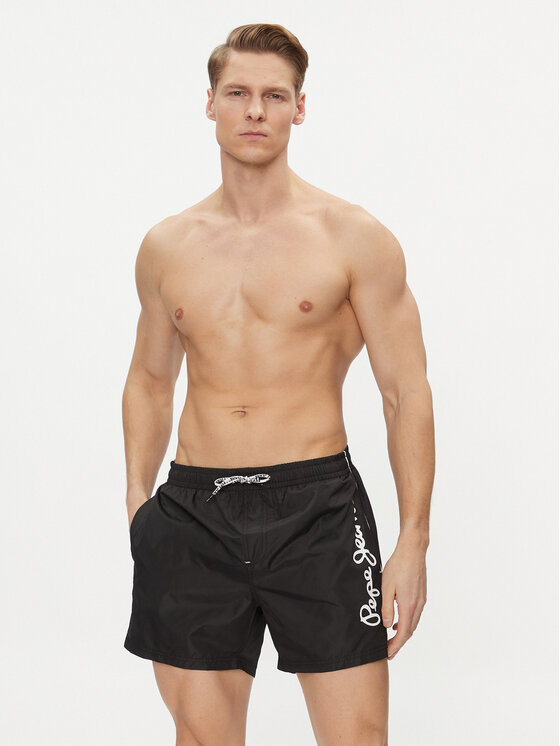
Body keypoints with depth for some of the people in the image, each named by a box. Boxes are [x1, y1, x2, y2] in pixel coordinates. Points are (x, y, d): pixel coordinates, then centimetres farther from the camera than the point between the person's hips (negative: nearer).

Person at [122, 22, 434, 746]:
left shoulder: (353, 236, -1)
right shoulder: (167, 246, 10)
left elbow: (407, 392, -1)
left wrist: (413, 542, -6)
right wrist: (138, 497, 10)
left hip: (317, 508, -3)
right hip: (193, 514, 3)